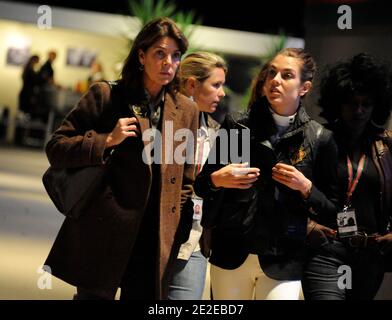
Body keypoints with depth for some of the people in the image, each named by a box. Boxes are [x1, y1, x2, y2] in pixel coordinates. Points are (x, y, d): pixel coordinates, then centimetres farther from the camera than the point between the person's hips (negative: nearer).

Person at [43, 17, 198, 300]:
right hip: (104, 234, -3)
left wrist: (181, 232, 10)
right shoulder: (105, 96, 0)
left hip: (156, 242, 3)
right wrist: (107, 140, -13)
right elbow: (56, 149, 0)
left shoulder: (187, 111, 10)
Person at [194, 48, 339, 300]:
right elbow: (201, 185, 11)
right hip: (230, 253, 2)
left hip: (282, 263, -2)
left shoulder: (320, 139, 0)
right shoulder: (238, 128, 4)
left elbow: (332, 209, 4)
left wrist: (306, 188, -14)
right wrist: (217, 180, -11)